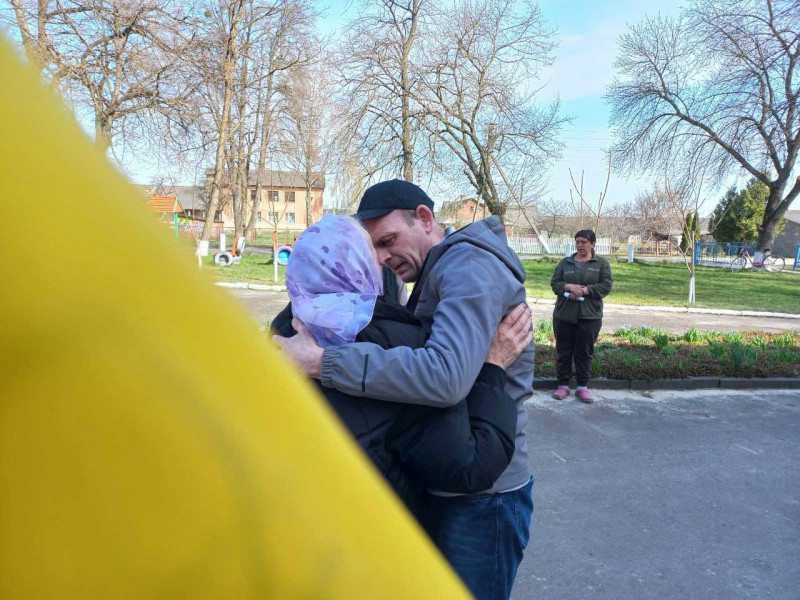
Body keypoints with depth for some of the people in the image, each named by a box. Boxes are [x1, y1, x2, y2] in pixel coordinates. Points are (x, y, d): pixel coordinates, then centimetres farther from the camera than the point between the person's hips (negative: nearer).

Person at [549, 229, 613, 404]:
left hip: (589, 316, -1)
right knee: (563, 351, 7)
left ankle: (583, 387, 16)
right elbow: (554, 283, 2)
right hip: (564, 314, 2)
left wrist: (584, 290, -17)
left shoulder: (602, 263, 4)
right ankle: (563, 385, 18)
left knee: (585, 352, 5)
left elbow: (606, 286, -6)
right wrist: (569, 287, -18)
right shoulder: (565, 262, 8)